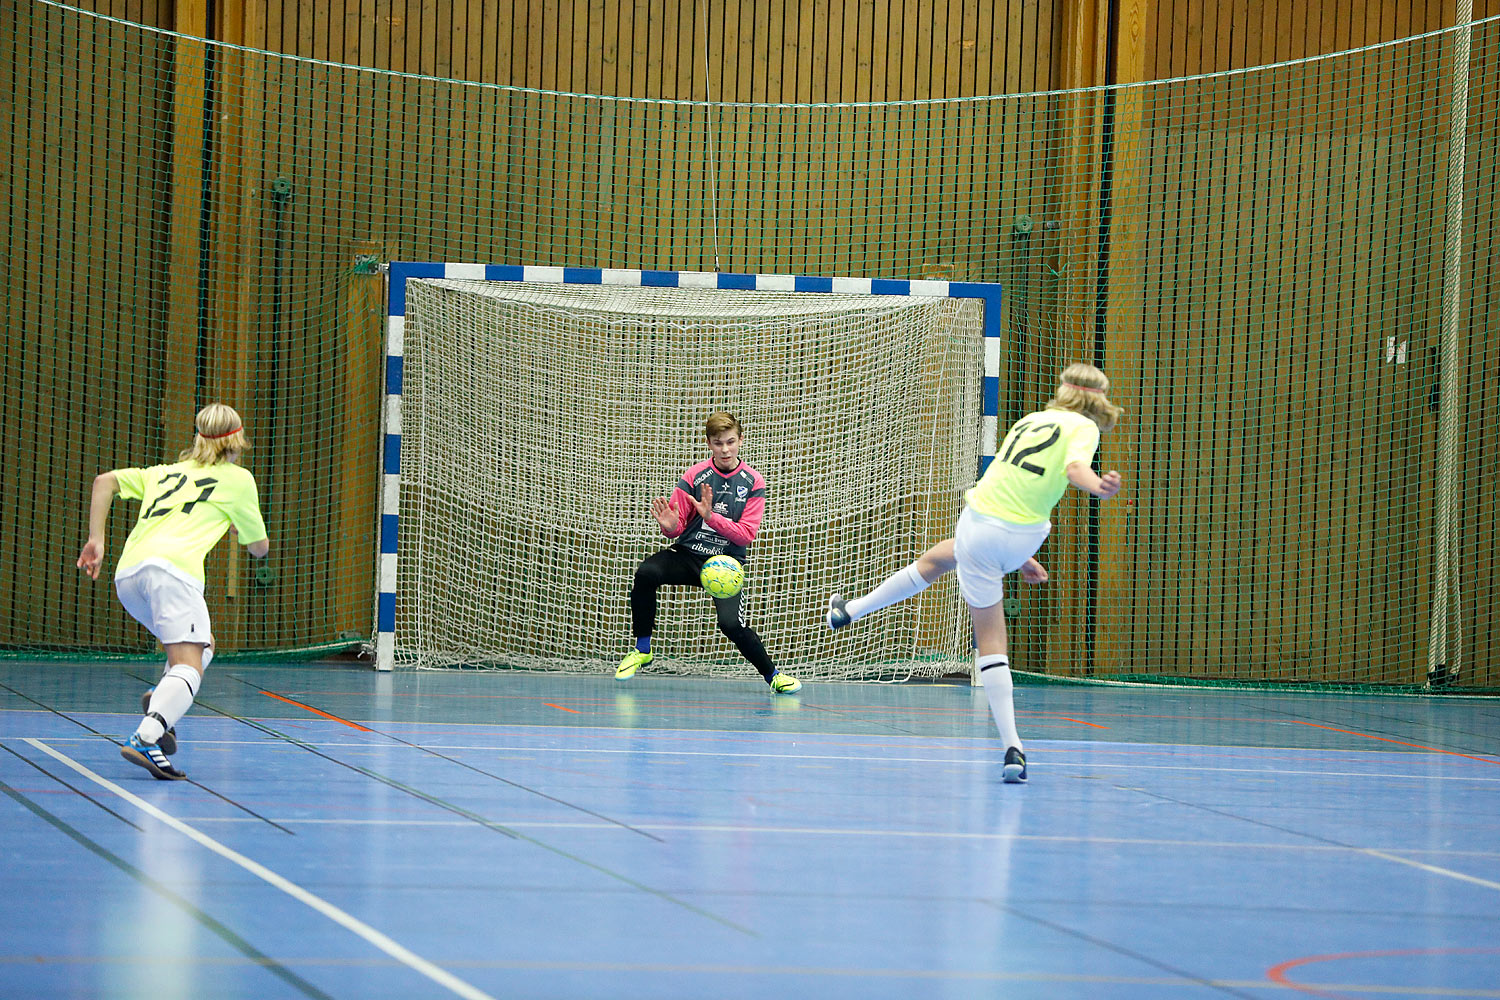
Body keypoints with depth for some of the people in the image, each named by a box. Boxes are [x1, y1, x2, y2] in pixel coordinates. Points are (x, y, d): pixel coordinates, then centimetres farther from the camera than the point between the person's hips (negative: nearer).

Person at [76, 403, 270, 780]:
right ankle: (146, 738, -40)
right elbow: (260, 547, 26)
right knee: (188, 666, -15)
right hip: (172, 565, -6)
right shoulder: (238, 479, 18)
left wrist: (96, 539, 21)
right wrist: (244, 526, 47)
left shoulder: (166, 473, 31)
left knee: (201, 645, 23)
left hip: (127, 573, 6)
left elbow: (104, 480, 24)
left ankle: (159, 699, -4)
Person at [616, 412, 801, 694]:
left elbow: (747, 535, -8)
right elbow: (676, 527, 2)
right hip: (688, 554, 1)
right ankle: (642, 651, -12)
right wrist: (669, 526, -24)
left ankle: (772, 676, 0)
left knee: (731, 623, -25)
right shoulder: (694, 476, -2)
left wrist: (711, 516, -21)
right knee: (647, 572, -29)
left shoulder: (753, 482, -2)